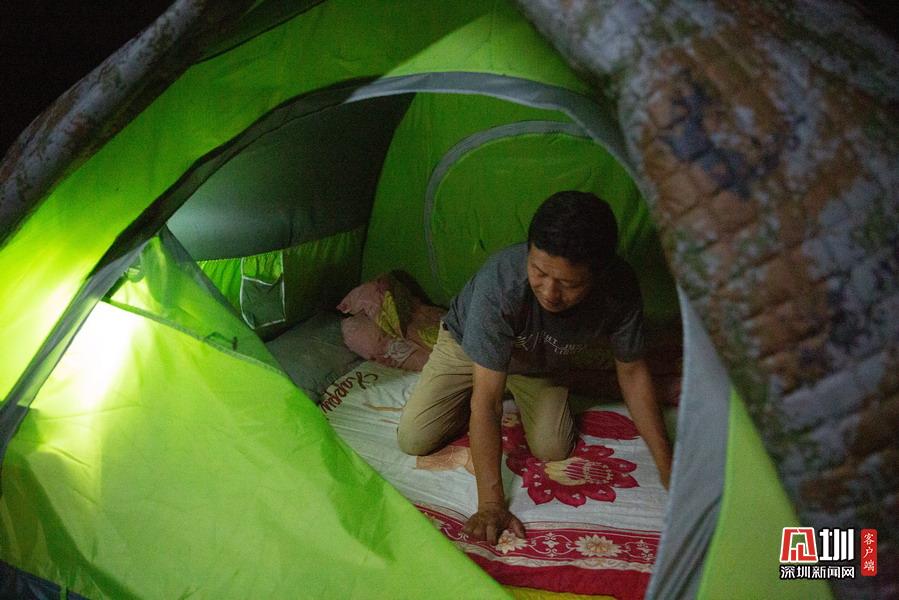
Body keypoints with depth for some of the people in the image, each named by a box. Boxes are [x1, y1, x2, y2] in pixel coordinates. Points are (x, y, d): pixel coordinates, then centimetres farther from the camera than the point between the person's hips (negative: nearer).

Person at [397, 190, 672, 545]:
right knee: (414, 440, -8)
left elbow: (632, 371, -15)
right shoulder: (501, 281, -45)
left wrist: (666, 465, -14)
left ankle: (517, 390, 18)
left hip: (542, 363, 2)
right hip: (468, 345, -2)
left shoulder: (619, 289, -33)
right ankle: (507, 392, 15)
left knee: (553, 450, -13)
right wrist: (490, 503, -40)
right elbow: (485, 401, -40)